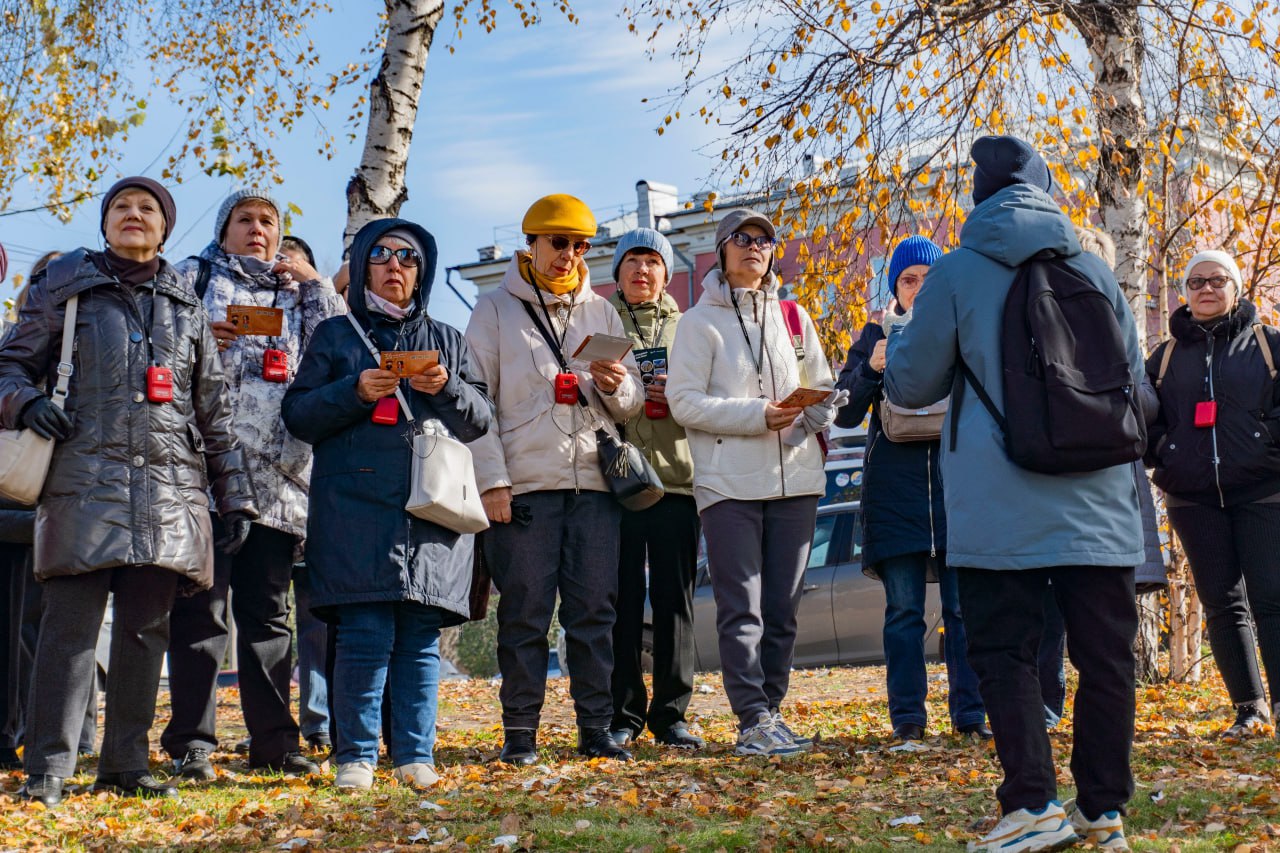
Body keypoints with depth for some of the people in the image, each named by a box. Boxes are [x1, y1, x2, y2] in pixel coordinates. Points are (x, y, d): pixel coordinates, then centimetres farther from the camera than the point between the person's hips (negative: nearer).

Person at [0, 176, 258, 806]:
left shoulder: (186, 307, 18)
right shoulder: (66, 289, 11)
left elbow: (214, 411, 19)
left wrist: (235, 498, 14)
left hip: (171, 488, 3)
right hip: (85, 480, -3)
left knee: (146, 627, 4)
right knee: (72, 623, -9)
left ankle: (126, 764, 11)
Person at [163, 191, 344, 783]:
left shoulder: (300, 292, 21)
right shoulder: (194, 277, 14)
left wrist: (312, 282, 5)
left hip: (277, 473, 3)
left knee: (268, 607, 6)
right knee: (201, 605, -5)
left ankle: (273, 740, 11)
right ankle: (191, 743, -1)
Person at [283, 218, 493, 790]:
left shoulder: (447, 340, 20)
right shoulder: (335, 335, 15)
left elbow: (481, 418, 14)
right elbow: (298, 415, 7)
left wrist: (446, 388, -6)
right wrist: (356, 392, -9)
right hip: (357, 505, -2)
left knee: (421, 637, 0)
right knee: (366, 634, -9)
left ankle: (415, 756, 6)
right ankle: (355, 757, 0)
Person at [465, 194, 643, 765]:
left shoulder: (601, 312, 16)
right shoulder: (496, 310, 6)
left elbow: (632, 404, 15)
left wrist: (616, 386, -9)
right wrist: (491, 480, -9)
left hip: (594, 483, 3)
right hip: (524, 484, -3)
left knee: (594, 611, 3)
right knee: (524, 613, -1)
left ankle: (596, 729, 9)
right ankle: (520, 732, 6)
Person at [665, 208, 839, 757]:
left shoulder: (793, 317, 16)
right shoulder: (700, 321, 3)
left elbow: (825, 390, 18)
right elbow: (684, 402, -6)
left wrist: (812, 417, -6)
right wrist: (759, 416, -15)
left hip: (795, 479, 4)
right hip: (729, 482, -4)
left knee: (783, 608, 6)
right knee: (742, 609, -8)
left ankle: (770, 710, 15)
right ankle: (754, 723, -8)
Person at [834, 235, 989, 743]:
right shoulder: (876, 336, 11)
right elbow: (845, 415, 3)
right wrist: (870, 369, -14)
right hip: (895, 487, 0)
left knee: (964, 607, -1)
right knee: (904, 611, 2)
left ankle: (970, 711, 5)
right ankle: (907, 715, 7)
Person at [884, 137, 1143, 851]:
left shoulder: (955, 273, -1)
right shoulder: (1094, 270, 7)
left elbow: (911, 384, 6)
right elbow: (1134, 383, 15)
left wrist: (896, 349, 27)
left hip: (998, 510, -2)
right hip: (1098, 507, 3)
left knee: (1005, 651, 4)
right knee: (1106, 656, 8)